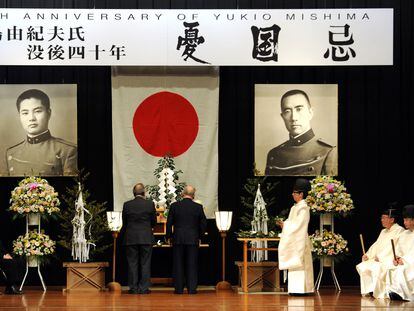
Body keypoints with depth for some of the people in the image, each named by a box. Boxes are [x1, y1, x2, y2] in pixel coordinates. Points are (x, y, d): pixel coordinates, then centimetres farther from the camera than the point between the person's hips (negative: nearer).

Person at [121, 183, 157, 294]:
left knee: (132, 263, 6)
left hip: (131, 238, 1)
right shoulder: (150, 204, -5)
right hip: (146, 238, -1)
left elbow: (124, 222, 6)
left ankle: (133, 287, 5)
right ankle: (144, 287, 2)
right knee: (145, 263, 4)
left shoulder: (127, 205, -2)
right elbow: (154, 222, 4)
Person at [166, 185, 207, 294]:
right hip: (193, 239, 0)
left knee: (178, 264, 6)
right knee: (192, 264, 5)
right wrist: (199, 236, 17)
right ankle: (192, 288, 3)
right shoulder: (198, 207, -3)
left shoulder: (174, 206, -4)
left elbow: (169, 223, 0)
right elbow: (203, 224, 3)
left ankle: (179, 288, 6)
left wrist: (169, 237, 11)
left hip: (178, 239, 0)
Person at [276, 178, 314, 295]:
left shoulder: (303, 208, -13)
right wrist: (284, 224, 4)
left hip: (299, 240, -10)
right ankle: (296, 288, 9)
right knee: (294, 264, 8)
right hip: (293, 240, 10)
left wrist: (285, 224, -14)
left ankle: (301, 289, -8)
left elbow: (298, 225, -19)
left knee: (299, 263, -9)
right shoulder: (295, 207, 16)